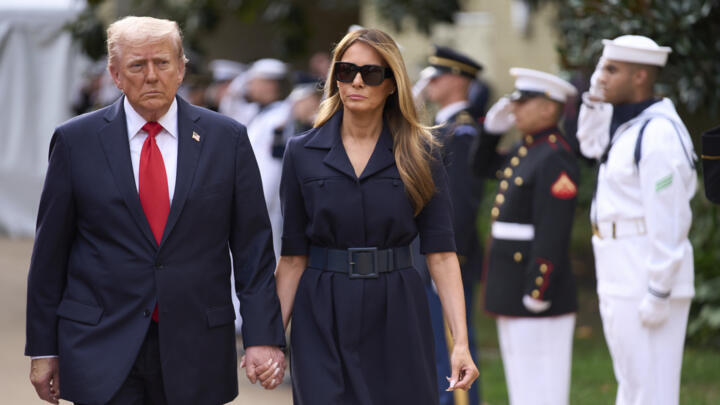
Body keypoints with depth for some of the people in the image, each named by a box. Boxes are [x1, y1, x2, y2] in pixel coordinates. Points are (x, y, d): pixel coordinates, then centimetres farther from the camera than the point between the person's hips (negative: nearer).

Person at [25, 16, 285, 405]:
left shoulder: (226, 138, 3)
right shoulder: (76, 140, 1)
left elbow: (253, 248, 3)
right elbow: (50, 252, 5)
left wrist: (263, 337, -6)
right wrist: (43, 347, 4)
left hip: (196, 352, 1)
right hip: (102, 351, -1)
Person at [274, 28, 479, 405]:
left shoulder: (419, 154, 2)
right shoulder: (302, 153, 3)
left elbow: (440, 252, -3)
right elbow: (293, 256, 5)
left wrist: (461, 342, -11)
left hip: (397, 318, 0)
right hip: (322, 322, 0)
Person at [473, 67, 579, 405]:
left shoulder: (555, 159, -17)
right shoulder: (526, 150, 13)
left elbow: (553, 236, -22)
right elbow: (483, 166, 31)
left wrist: (535, 296, -23)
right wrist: (493, 127, 13)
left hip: (537, 287, -10)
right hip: (513, 291, 10)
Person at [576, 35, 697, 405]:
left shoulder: (658, 134, -17)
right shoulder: (629, 125, 12)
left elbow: (667, 220, -20)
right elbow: (592, 146, 30)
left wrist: (657, 294, -21)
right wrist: (595, 96, 14)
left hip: (649, 281, -10)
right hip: (623, 281, 10)